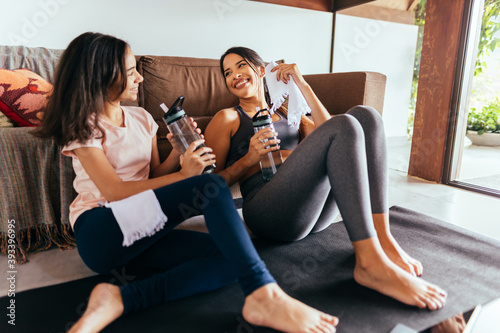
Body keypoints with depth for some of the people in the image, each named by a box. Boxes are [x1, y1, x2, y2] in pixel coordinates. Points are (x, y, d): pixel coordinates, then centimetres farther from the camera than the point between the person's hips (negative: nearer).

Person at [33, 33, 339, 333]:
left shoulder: (141, 118, 16)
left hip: (142, 233, 6)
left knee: (230, 257, -21)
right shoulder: (82, 126, -1)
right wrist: (184, 175, -15)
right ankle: (264, 295, -36)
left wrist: (180, 153, -4)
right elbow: (114, 191, -13)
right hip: (100, 232, -6)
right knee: (211, 186, -29)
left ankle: (121, 300, -32)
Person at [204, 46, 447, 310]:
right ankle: (370, 263, -31)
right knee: (344, 126, -24)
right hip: (269, 212, -5)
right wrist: (249, 159, -9)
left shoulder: (288, 114, 30)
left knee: (365, 115, -8)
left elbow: (326, 132, 10)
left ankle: (382, 237, -16)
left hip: (315, 211, 6)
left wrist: (302, 85, 8)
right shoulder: (227, 118, 15)